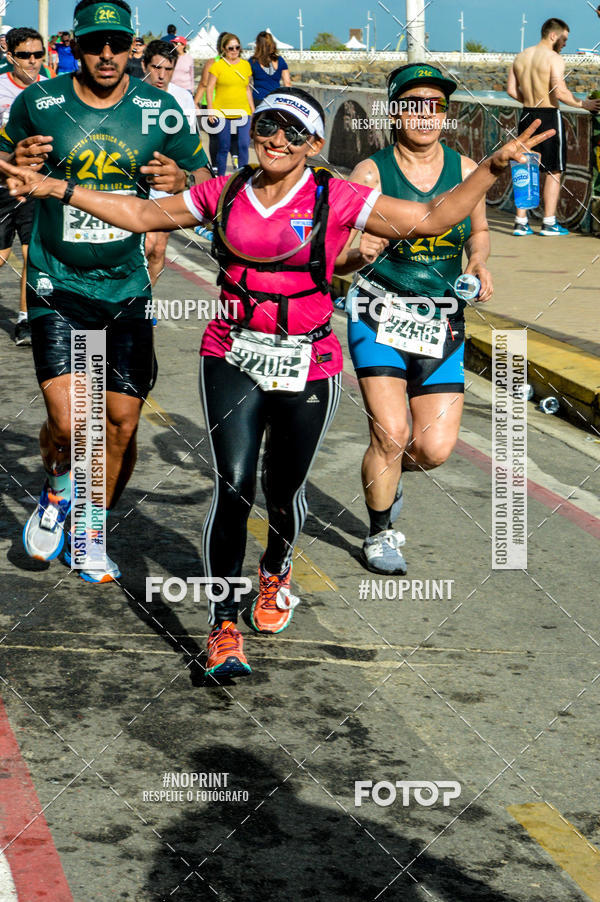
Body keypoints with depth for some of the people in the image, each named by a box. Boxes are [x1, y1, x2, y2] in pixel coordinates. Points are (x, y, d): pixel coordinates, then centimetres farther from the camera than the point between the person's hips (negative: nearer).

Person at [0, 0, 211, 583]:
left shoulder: (158, 108, -1)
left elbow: (206, 179, 8)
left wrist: (180, 179, -15)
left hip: (127, 287, 2)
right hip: (57, 287, -2)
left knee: (122, 422, 2)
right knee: (68, 423, -13)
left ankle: (91, 536, 25)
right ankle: (58, 491, 22)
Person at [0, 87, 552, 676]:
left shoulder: (335, 199, -5)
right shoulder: (225, 194, 4)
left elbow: (430, 219, -5)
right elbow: (141, 214, 15)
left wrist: (493, 168, -14)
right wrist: (56, 188, 13)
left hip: (307, 367, -1)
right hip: (231, 361, 1)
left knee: (283, 490, 11)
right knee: (233, 487, -11)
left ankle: (276, 572, 47)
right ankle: (223, 627, -2)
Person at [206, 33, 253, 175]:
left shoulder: (246, 65, 12)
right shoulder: (217, 65, -1)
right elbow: (209, 88, -1)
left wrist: (253, 110, 16)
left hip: (243, 112, 3)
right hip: (222, 113, -3)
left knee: (244, 145, -5)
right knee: (224, 147, 1)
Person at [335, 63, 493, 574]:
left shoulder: (465, 169, 2)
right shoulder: (371, 173, -7)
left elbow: (479, 230, 19)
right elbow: (335, 257, -5)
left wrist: (479, 265, -2)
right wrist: (359, 255, -27)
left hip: (442, 323, 3)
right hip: (379, 316, -3)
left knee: (435, 449, -3)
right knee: (391, 433, -13)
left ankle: (387, 471, 34)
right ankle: (381, 534, 13)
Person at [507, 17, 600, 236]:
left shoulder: (521, 56, 9)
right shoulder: (554, 58, -12)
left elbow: (511, 90, 10)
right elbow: (560, 92, -21)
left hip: (527, 116, 7)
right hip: (549, 117, -6)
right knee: (554, 171, 3)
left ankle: (521, 222, 10)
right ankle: (549, 223, 2)